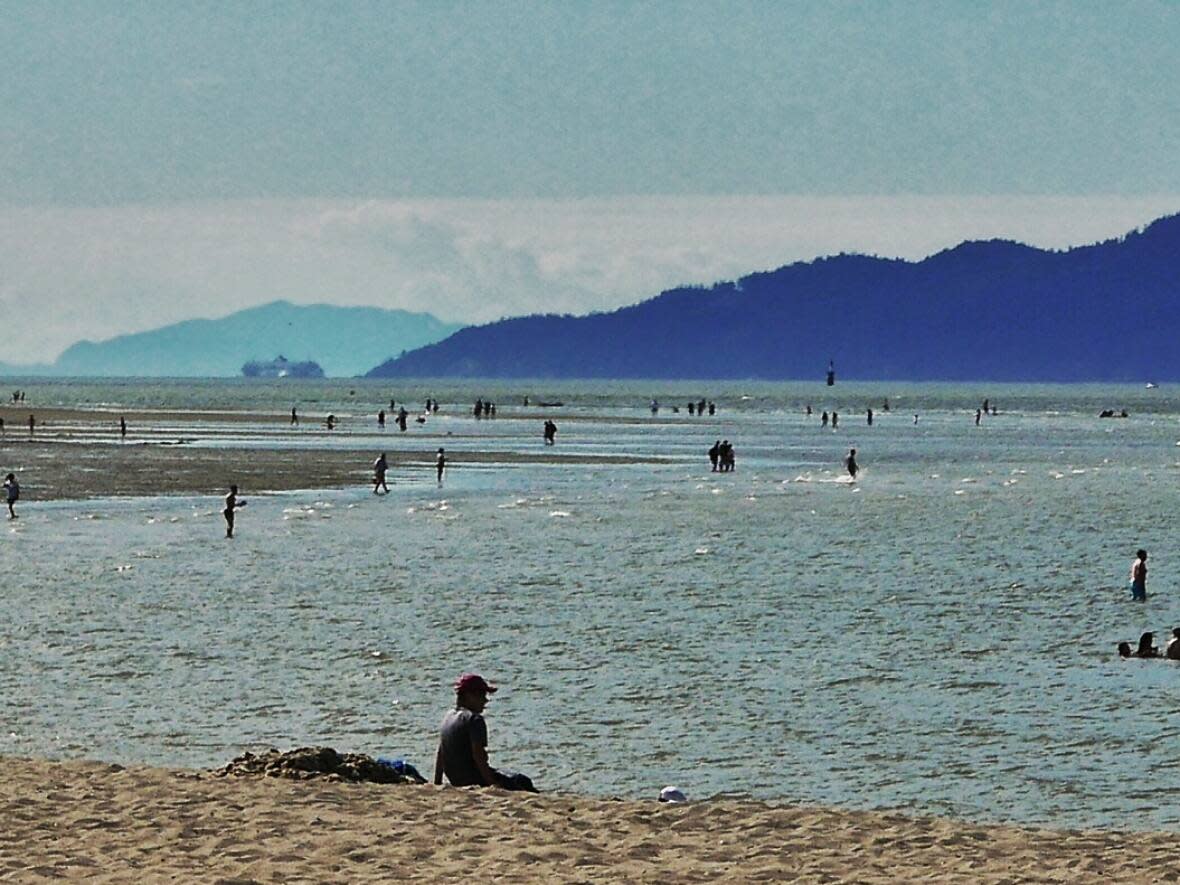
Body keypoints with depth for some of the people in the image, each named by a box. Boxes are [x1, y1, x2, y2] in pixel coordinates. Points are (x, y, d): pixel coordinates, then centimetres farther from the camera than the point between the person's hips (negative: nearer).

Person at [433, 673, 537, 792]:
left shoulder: (448, 718, 10)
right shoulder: (475, 720, -17)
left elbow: (439, 755, 15)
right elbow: (478, 755, -24)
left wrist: (437, 783, 21)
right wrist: (493, 784, -21)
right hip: (476, 781, -9)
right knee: (523, 782, 1)